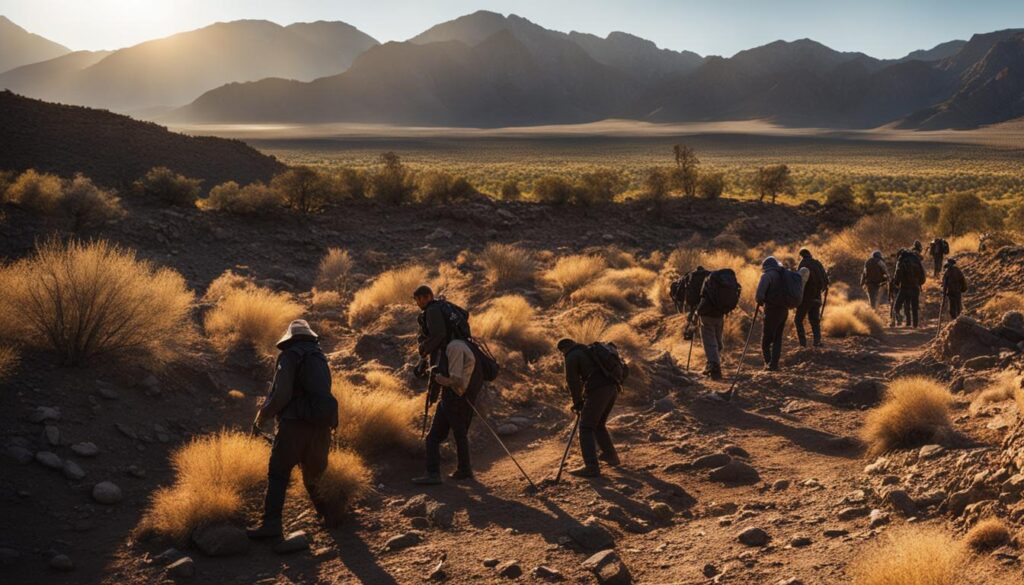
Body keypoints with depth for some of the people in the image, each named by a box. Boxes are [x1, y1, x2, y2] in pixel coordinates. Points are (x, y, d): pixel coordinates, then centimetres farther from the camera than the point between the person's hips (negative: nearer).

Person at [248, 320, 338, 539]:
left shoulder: (290, 355, -3)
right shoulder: (320, 356, 18)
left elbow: (280, 394, -13)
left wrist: (261, 418, 1)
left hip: (295, 424, -6)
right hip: (322, 425, 6)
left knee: (278, 474, 0)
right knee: (314, 474, 20)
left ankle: (271, 523, -6)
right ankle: (330, 514, 22)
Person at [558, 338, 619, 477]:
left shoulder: (572, 356, 2)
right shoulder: (589, 351, 28)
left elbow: (572, 381, 0)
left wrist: (577, 402, 12)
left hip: (597, 390, -8)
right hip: (612, 387, 8)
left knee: (586, 427, -4)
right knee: (599, 424, 26)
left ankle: (591, 466, -11)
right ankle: (610, 455, 34)